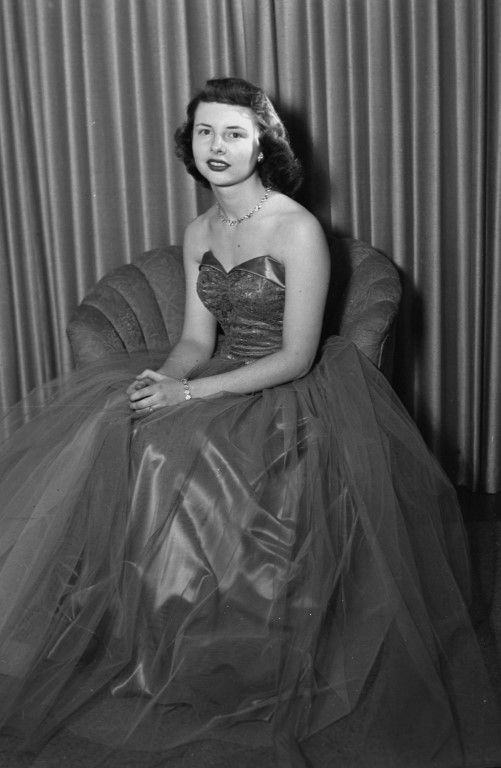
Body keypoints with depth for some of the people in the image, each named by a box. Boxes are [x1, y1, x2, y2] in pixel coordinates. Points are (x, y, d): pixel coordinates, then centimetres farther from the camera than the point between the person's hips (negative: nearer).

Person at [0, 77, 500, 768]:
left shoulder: (298, 230, -12)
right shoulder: (198, 234, 10)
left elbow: (297, 356, -15)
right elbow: (197, 341, 9)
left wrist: (190, 393, -22)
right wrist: (160, 377, -14)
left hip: (289, 397, -6)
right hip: (215, 385, 6)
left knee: (173, 457, -30)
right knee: (98, 430, -16)